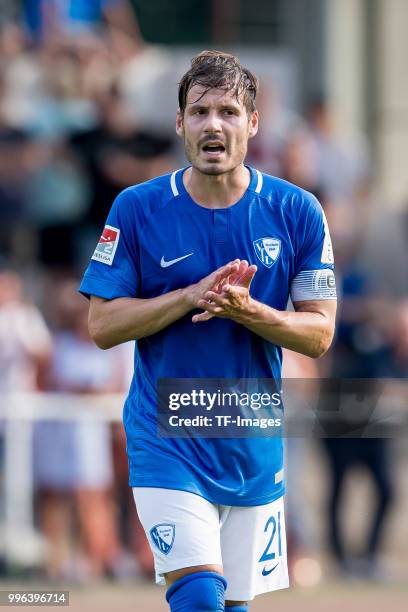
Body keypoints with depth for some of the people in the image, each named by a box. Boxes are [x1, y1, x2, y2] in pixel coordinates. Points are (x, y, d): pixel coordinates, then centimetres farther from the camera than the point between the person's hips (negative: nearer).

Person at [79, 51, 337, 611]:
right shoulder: (137, 209, -5)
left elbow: (319, 334, 0)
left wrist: (245, 309, -19)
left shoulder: (296, 212, -1)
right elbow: (103, 325, -5)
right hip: (167, 443, -3)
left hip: (255, 448, 3)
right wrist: (193, 296, -18)